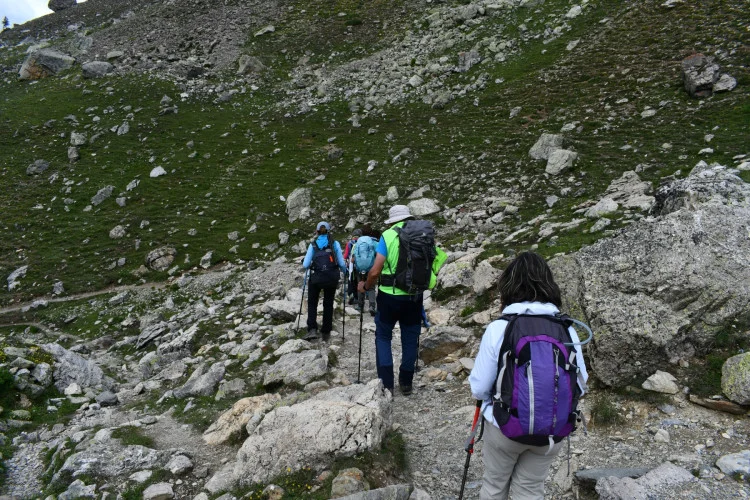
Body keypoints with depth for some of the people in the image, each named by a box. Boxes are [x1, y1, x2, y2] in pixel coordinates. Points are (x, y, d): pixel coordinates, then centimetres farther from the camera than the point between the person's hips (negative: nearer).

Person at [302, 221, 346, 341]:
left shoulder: (313, 245, 4)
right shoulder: (335, 243, 3)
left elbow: (305, 265, -1)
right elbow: (342, 264, -1)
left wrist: (304, 263, 23)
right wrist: (345, 272, 20)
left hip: (316, 277, 0)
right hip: (332, 277, 1)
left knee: (312, 303, 17)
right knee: (328, 304, 17)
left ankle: (312, 330, 1)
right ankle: (326, 332, 20)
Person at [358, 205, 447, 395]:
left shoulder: (388, 235, -8)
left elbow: (375, 271, -13)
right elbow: (439, 258, 2)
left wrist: (365, 286, 5)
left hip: (389, 296, -3)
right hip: (415, 296, 3)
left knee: (383, 337, 13)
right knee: (410, 339, 16)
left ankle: (386, 383, 8)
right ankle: (406, 383, 26)